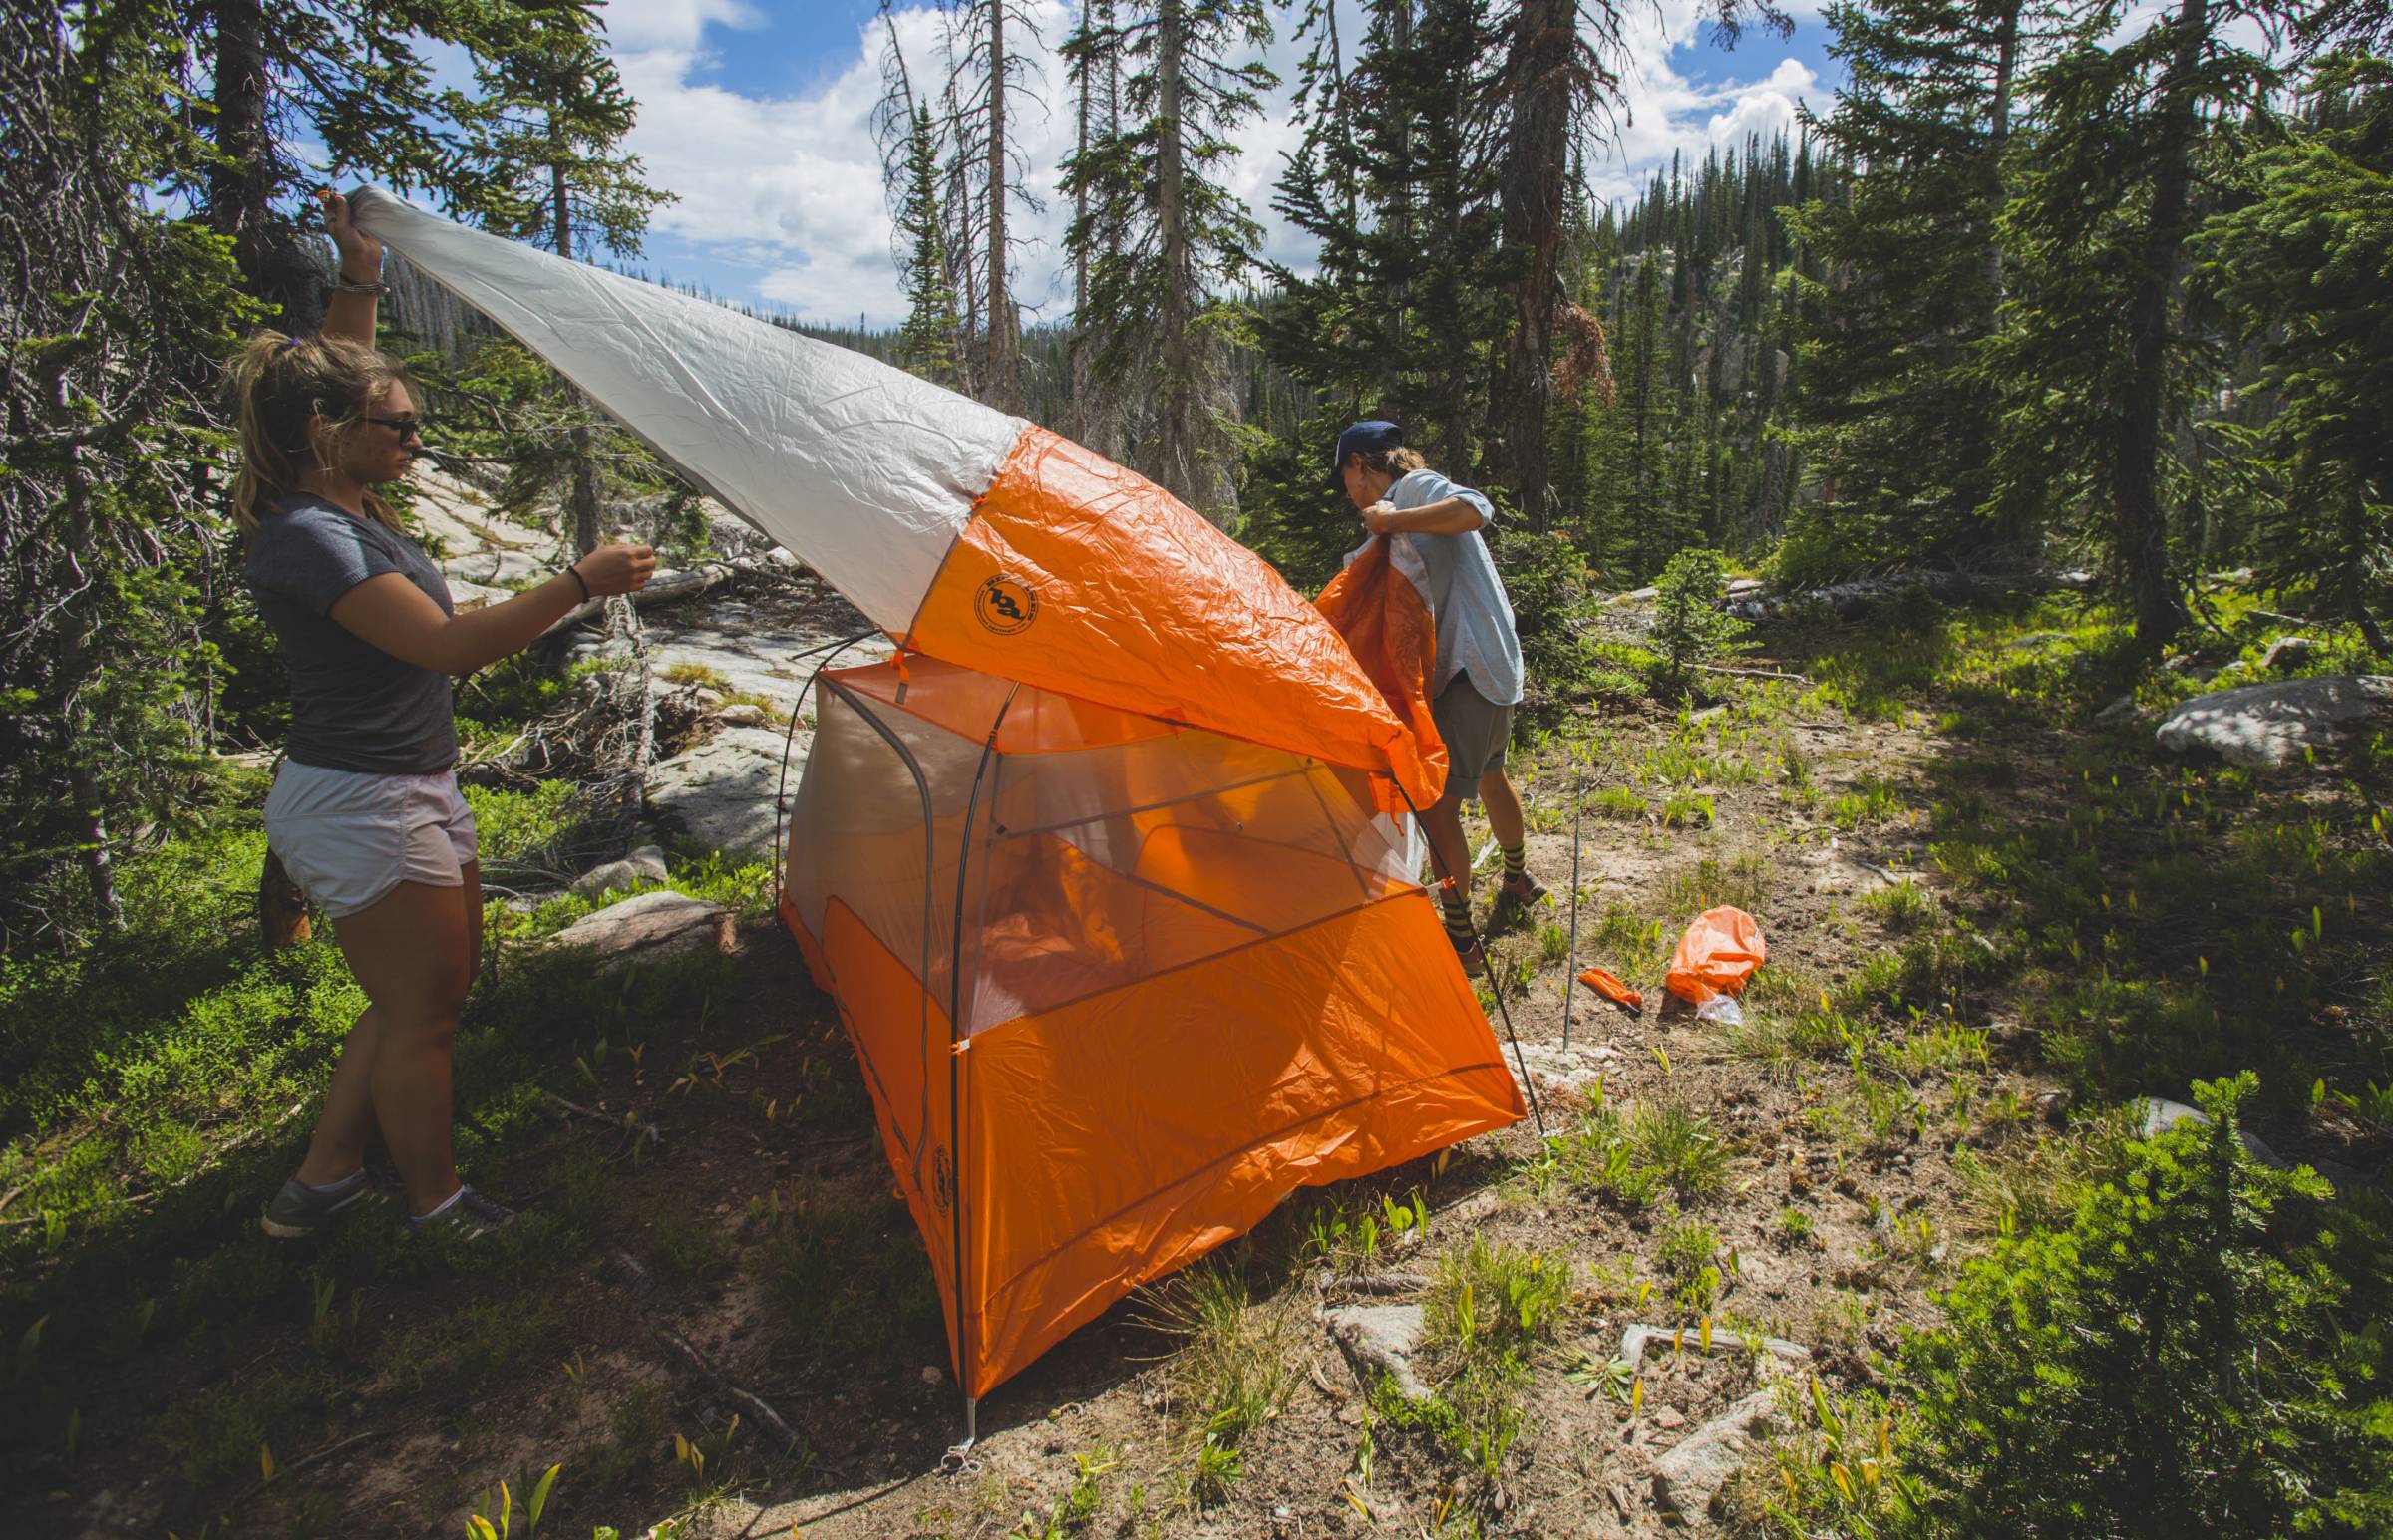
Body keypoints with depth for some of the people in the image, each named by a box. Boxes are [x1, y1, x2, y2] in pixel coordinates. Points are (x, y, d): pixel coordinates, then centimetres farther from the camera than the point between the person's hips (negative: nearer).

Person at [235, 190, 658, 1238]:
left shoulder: (341, 507, 7)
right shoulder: (307, 538, -21)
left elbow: (328, 375, 25)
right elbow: (449, 646, -28)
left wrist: (360, 282, 19)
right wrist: (580, 583, -29)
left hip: (412, 793, 10)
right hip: (361, 808, -10)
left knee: (431, 988, 21)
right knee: (420, 1011, 5)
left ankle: (322, 1177, 34)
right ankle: (435, 1205, 25)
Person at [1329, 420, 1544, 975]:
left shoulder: (1415, 487, -10)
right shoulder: (1406, 499, 19)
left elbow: (1476, 510, -32)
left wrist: (1391, 520, -25)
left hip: (1469, 669, -11)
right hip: (1499, 664, 11)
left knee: (1437, 804, -11)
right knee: (1489, 774, 29)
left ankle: (1461, 943, -5)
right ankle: (1517, 882, 50)